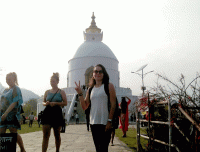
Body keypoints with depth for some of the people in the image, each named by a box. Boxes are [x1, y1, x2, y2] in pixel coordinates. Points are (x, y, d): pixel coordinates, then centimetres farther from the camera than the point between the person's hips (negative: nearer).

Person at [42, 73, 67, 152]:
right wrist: (46, 103, -6)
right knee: (45, 135, -7)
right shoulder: (47, 92, 12)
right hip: (47, 113, 2)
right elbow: (43, 102, 18)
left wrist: (56, 103, -16)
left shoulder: (61, 92, 3)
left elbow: (65, 103, -2)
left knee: (57, 134, 8)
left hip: (57, 113, -2)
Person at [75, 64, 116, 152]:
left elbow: (113, 104, -6)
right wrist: (80, 94, -3)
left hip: (105, 123, -5)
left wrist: (109, 121, -13)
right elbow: (84, 107, 9)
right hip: (93, 123, 5)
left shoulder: (109, 86, 0)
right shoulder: (90, 89, 13)